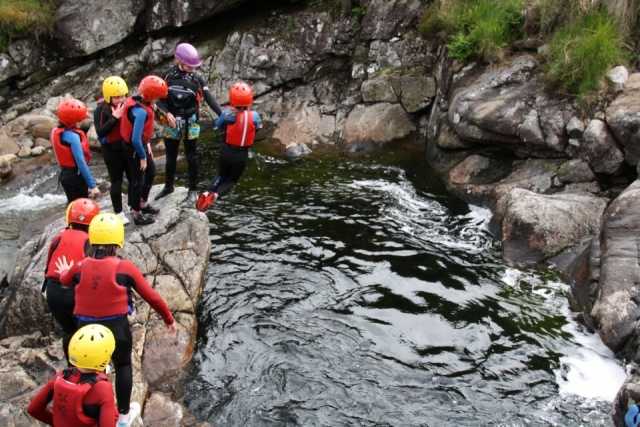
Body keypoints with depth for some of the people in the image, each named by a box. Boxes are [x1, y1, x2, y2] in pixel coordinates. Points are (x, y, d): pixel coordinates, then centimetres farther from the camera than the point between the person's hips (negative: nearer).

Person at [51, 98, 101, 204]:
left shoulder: (56, 132, 5)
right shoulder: (73, 136, -22)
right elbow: (81, 163, -25)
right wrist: (92, 185, -23)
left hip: (64, 174, 9)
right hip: (76, 176, -8)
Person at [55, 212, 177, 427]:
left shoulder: (79, 267, -5)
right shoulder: (125, 267, -13)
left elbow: (65, 280, 21)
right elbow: (152, 297, -4)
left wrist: (64, 271, 46)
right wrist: (168, 318, 12)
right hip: (116, 327, -2)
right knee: (123, 366, 21)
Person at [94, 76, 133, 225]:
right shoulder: (101, 110, -16)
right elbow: (100, 132, -22)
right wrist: (114, 117, -27)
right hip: (111, 150, -4)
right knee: (117, 181, 6)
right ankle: (119, 213, 20)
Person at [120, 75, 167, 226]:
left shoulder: (140, 102, -3)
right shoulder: (141, 111, -31)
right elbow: (135, 139, -31)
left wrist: (147, 144, 11)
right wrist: (142, 157, -19)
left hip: (140, 145, 10)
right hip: (134, 148, -10)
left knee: (151, 172, 24)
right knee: (138, 180, 5)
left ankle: (143, 204, 42)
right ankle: (137, 215, 22)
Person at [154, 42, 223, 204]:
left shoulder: (197, 78, -9)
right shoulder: (168, 74, -8)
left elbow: (210, 99, -12)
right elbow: (159, 98, -3)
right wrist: (167, 113, -19)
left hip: (191, 122, -1)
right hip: (172, 122, 1)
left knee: (192, 157, 8)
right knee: (171, 157, 14)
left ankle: (192, 190, 21)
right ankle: (168, 186, 33)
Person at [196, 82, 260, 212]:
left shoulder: (227, 114, -14)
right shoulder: (254, 116, -14)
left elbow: (218, 125, 4)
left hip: (227, 151, 1)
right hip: (242, 154, -1)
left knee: (221, 175, 27)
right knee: (232, 179, 20)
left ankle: (207, 192, -1)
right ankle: (216, 195, -10)